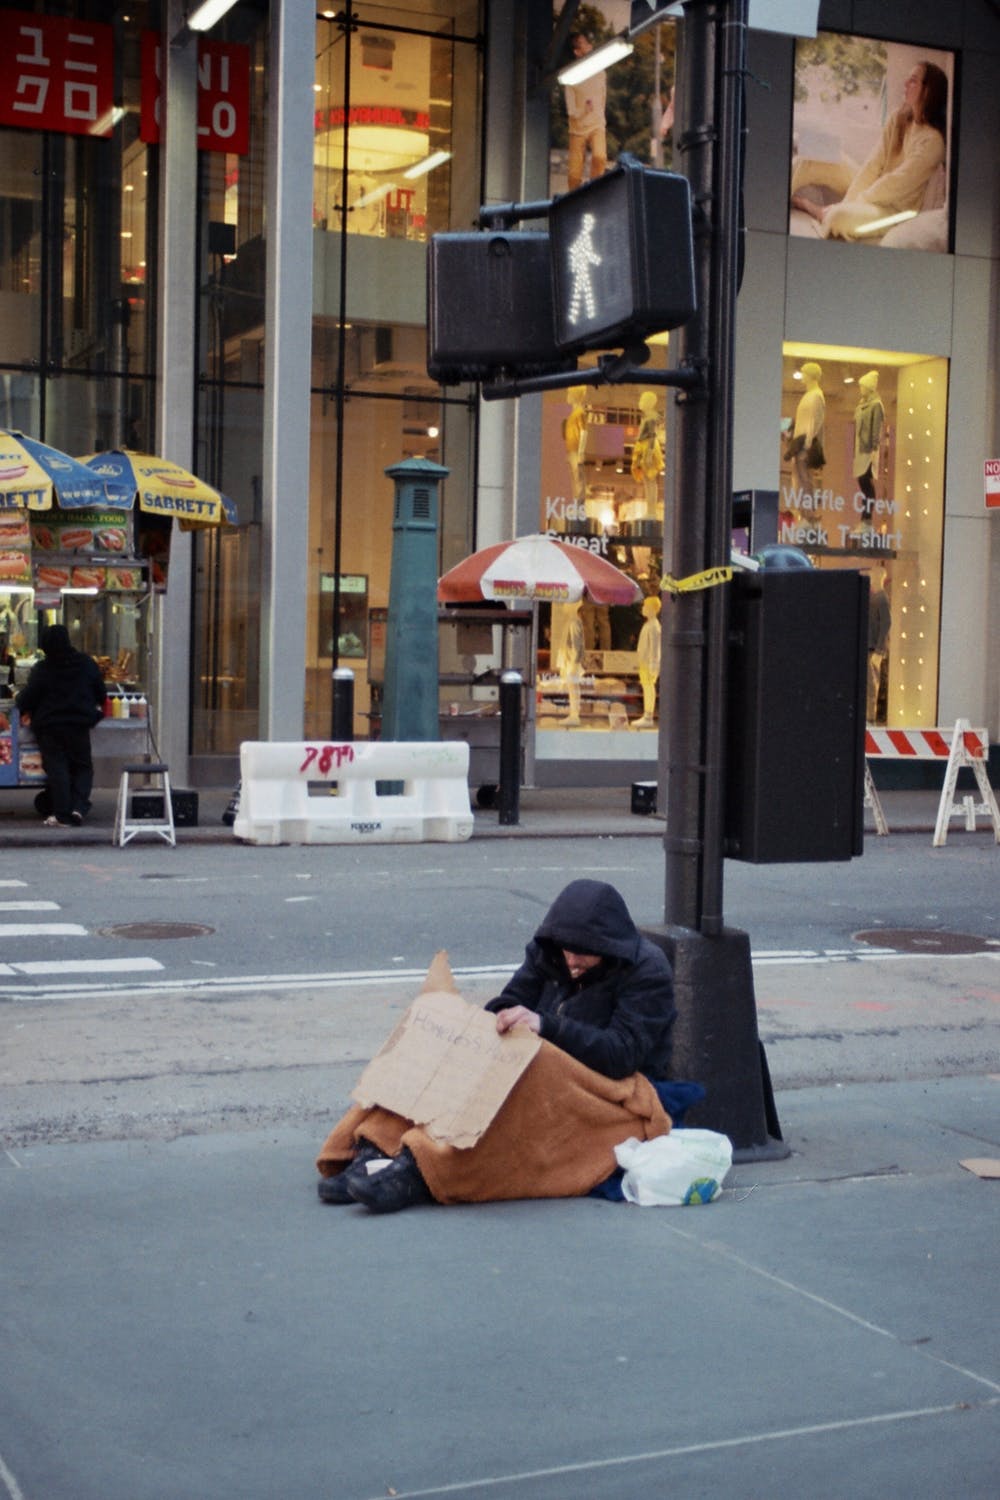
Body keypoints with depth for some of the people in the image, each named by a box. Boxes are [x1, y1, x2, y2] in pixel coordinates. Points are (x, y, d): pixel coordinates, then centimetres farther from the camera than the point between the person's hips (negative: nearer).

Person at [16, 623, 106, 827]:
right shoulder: (87, 663, 0)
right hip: (79, 725, 2)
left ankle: (62, 814, -3)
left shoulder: (41, 669, -9)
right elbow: (100, 693, 9)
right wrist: (96, 707, 29)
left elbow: (27, 698, -5)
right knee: (83, 766, 12)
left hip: (49, 726, -2)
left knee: (56, 767, 2)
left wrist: (19, 699, 18)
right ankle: (78, 807, -7)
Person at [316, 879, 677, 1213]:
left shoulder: (647, 971, -10)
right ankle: (375, 1152, -35)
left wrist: (545, 1026, -32)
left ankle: (418, 1171, -48)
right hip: (543, 1077, 6)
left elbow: (623, 1054, -20)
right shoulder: (547, 952, 8)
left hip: (614, 1094, -6)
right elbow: (507, 1005, 5)